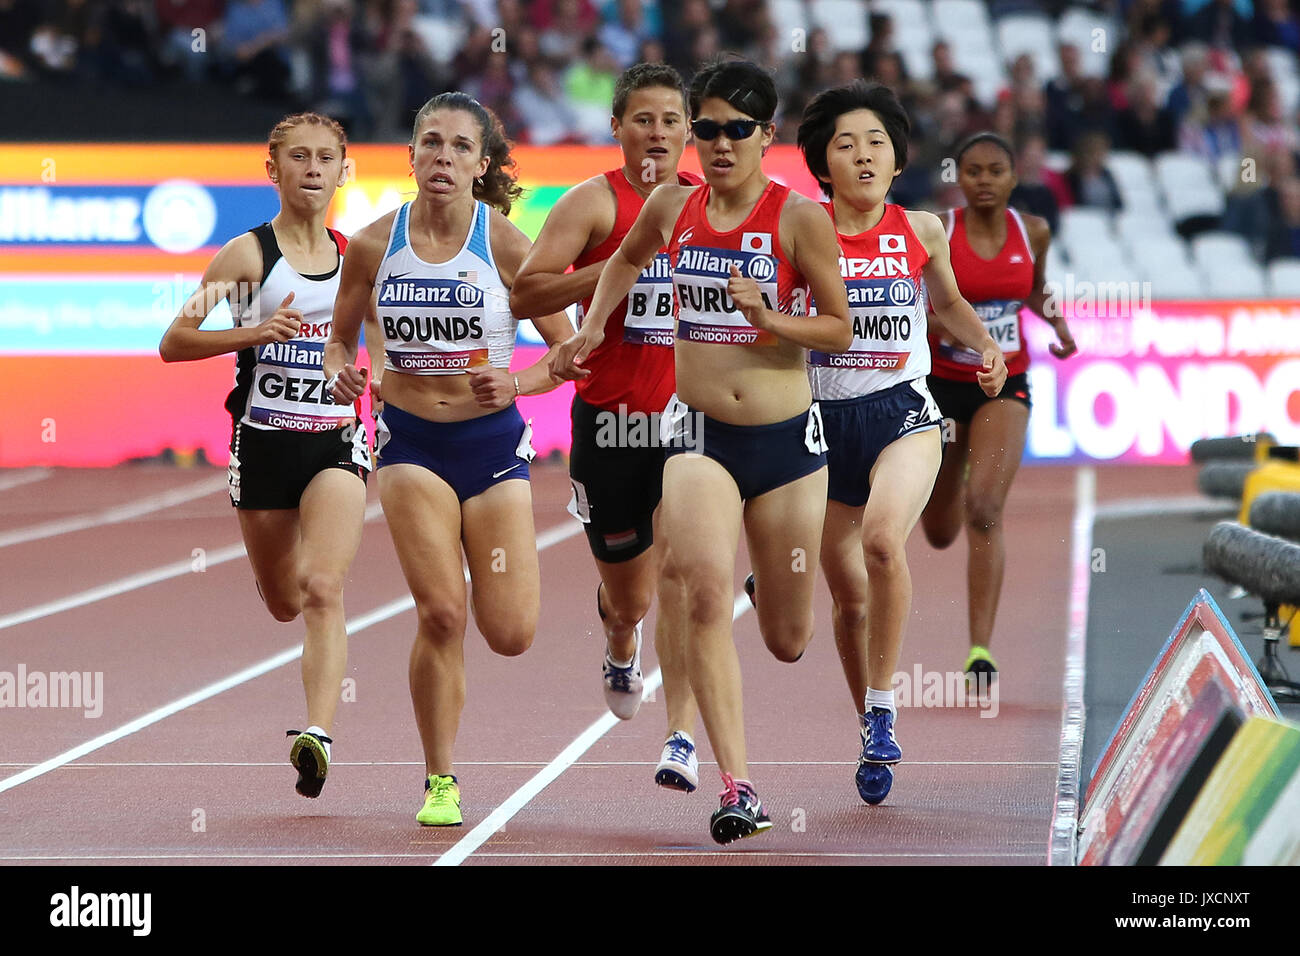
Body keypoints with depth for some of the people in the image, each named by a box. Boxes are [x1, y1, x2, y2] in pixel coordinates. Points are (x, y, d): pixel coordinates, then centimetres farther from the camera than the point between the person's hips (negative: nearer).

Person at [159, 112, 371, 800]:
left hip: (336, 439, 1)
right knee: (283, 602, 16)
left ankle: (318, 734, -29)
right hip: (264, 440, -1)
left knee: (323, 590, -20)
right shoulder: (249, 253, -5)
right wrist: (255, 332, -20)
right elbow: (173, 343, -8)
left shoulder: (354, 255, 7)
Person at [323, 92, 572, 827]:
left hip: (492, 441, 0)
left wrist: (517, 383, -21)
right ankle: (441, 781, 4)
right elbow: (340, 337, 11)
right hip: (411, 441, 0)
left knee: (510, 635, -2)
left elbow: (567, 350, -2)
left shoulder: (506, 245, -8)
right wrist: (340, 372, -11)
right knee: (441, 614, -13)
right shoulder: (375, 245, -4)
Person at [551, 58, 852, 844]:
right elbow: (628, 259, 27)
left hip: (787, 436, -1)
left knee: (788, 641, 11)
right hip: (699, 435, 1)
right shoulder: (671, 208, 3)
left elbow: (841, 330, -4)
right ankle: (737, 787, -25)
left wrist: (769, 317, -20)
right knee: (707, 597, -23)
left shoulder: (800, 217, -7)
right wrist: (592, 329, 16)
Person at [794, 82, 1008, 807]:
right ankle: (875, 739, 30)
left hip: (905, 412, -1)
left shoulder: (922, 230, 2)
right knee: (849, 594, 9)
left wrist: (987, 346, 4)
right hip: (826, 419, 1)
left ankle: (883, 703, -17)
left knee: (882, 539, -31)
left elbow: (947, 299, 21)